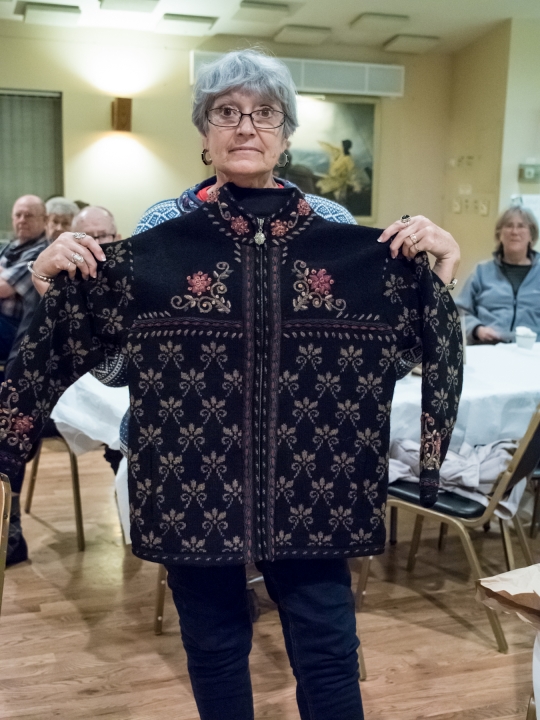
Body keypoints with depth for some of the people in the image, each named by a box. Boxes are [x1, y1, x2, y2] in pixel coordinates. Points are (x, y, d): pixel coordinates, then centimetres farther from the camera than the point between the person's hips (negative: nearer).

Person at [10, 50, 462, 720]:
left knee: (328, 650, 9)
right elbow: (87, 343, 1)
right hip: (193, 478, 0)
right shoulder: (162, 230, -2)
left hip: (309, 477, 1)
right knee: (214, 646, 16)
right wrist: (51, 277, -15)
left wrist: (441, 262, -12)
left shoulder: (337, 229, 1)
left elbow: (413, 337, 4)